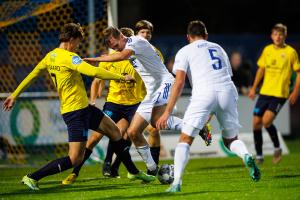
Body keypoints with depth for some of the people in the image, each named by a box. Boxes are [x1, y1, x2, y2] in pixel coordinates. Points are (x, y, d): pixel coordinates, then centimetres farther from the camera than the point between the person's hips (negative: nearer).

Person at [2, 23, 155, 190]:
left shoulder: (51, 56, 8)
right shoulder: (69, 57, -19)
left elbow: (32, 75, 16)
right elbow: (94, 72, -28)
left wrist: (15, 95, 26)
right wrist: (121, 77, -20)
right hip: (76, 112, -11)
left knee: (114, 131, 18)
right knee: (75, 159, -10)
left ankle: (134, 172, 28)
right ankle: (32, 178, -8)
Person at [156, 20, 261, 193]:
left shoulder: (185, 51, 16)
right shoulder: (218, 48, 30)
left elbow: (179, 83, 4)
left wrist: (167, 112, 3)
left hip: (204, 93, -4)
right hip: (228, 91, 4)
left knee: (185, 140, 4)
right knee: (231, 139, 20)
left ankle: (177, 183, -12)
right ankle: (246, 156, -13)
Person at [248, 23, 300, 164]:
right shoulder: (267, 50, 7)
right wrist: (254, 88, 14)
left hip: (280, 94, -5)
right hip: (264, 92, 5)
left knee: (266, 121, -19)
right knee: (256, 123, 1)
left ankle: (277, 148, 5)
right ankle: (259, 156, 13)